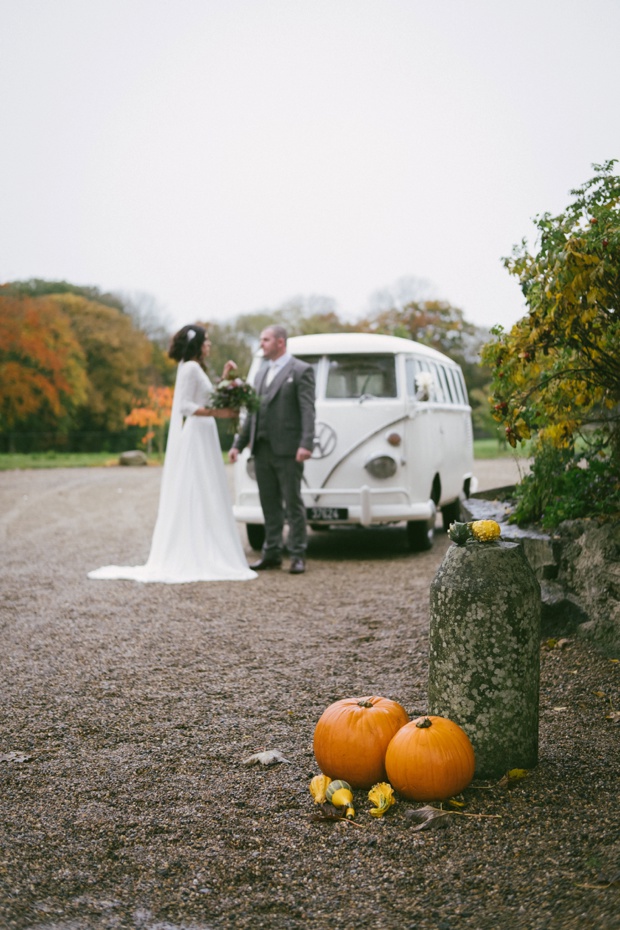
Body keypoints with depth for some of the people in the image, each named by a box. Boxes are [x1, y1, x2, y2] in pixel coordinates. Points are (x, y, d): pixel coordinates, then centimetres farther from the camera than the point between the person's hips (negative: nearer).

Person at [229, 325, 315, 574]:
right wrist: (238, 444, 15)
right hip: (262, 449, 7)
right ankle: (272, 553, 16)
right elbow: (252, 412, 20)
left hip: (287, 450, -7)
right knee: (269, 504, 10)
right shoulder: (261, 374, 19)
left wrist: (306, 444, -22)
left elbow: (308, 410, -11)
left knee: (293, 504, -1)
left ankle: (297, 554, 6)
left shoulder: (301, 371, -3)